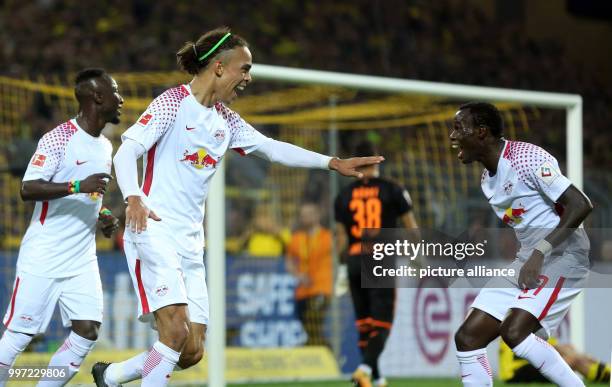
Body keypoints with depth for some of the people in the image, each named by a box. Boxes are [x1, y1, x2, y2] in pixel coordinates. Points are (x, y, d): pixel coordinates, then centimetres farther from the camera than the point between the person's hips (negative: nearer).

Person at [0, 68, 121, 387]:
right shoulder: (59, 138, -12)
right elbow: (28, 189, -21)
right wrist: (79, 186, -30)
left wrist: (104, 217, 8)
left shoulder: (105, 146, 13)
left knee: (87, 331, -6)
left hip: (82, 261, 7)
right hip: (42, 260, -7)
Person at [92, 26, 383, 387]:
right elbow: (126, 152, -14)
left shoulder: (225, 120, 16)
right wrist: (133, 198, -33)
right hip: (153, 231, -8)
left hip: (191, 242, 8)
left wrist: (333, 162, 12)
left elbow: (271, 147, 19)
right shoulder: (173, 102, -7)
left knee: (192, 351, 3)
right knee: (176, 332, -23)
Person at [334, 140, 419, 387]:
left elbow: (341, 236, 5)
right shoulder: (392, 191, 0)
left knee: (363, 322, 13)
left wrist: (343, 267, 15)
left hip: (355, 262, 3)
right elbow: (410, 227, 4)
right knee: (381, 323, -2)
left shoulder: (344, 196, 6)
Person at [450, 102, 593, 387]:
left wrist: (540, 252, -26)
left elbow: (580, 205, -21)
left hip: (561, 254, -9)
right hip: (527, 260, 9)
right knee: (468, 337, -1)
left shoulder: (526, 158, -16)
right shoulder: (488, 179, 13)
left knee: (514, 331, -27)